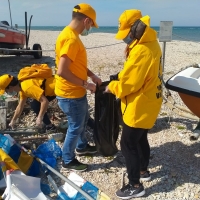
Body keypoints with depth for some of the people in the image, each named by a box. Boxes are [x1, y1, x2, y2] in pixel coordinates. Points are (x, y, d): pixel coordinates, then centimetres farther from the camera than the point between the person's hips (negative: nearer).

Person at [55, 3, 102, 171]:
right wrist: (85, 84, -21)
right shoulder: (71, 39, -26)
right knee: (76, 127, 7)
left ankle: (82, 147, 48)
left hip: (76, 92, 10)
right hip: (71, 94, -10)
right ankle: (68, 161, 26)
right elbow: (62, 71, -31)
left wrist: (92, 75, 8)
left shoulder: (71, 35, 7)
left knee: (83, 121, 26)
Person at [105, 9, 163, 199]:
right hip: (149, 102, 10)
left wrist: (112, 87, -6)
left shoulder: (141, 51, -27)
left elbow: (128, 84, -23)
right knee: (140, 138, 24)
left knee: (128, 143, 2)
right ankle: (143, 170, 43)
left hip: (139, 107, -10)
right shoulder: (151, 43, 5)